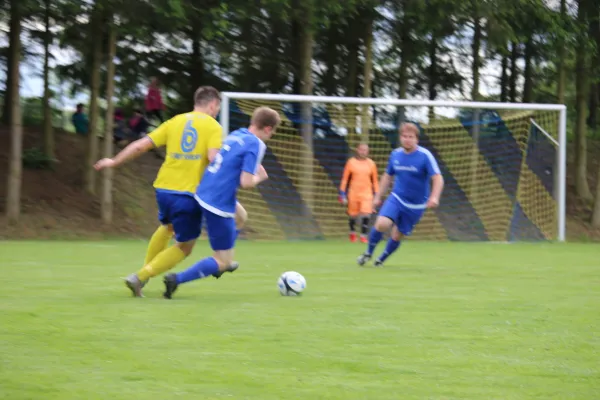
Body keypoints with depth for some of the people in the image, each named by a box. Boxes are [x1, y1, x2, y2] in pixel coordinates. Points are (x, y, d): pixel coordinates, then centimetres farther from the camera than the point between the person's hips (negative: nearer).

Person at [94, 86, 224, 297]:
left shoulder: (175, 122, 11)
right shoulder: (213, 127, -1)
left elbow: (141, 145, 8)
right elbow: (213, 158, -18)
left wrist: (114, 162, 19)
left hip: (163, 189, 6)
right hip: (190, 194, -6)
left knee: (167, 227, 34)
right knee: (183, 247, 9)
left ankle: (143, 273, 36)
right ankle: (140, 277, -6)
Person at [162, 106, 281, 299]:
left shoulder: (235, 135, 8)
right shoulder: (256, 145, -15)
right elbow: (246, 182, -21)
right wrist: (259, 177, 0)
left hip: (204, 194, 9)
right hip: (219, 205, -9)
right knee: (223, 261, 1)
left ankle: (221, 264, 47)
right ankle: (177, 279, -13)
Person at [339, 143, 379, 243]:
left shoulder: (371, 164, 4)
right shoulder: (351, 162, 0)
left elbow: (375, 181, 10)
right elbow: (345, 179, 2)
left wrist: (376, 195, 7)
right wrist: (342, 194, -2)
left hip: (366, 194, 0)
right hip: (353, 193, 0)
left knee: (366, 215, -16)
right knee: (353, 215, 9)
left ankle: (363, 235, -8)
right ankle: (352, 232, 35)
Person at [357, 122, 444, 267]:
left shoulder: (425, 156, -14)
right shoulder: (395, 154, 0)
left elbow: (437, 178, -20)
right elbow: (387, 176, 16)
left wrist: (434, 197, -36)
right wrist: (378, 196, 16)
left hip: (416, 205, -2)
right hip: (397, 199, 2)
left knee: (397, 235, 4)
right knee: (382, 223, -22)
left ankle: (381, 259, 31)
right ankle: (368, 253, 1)